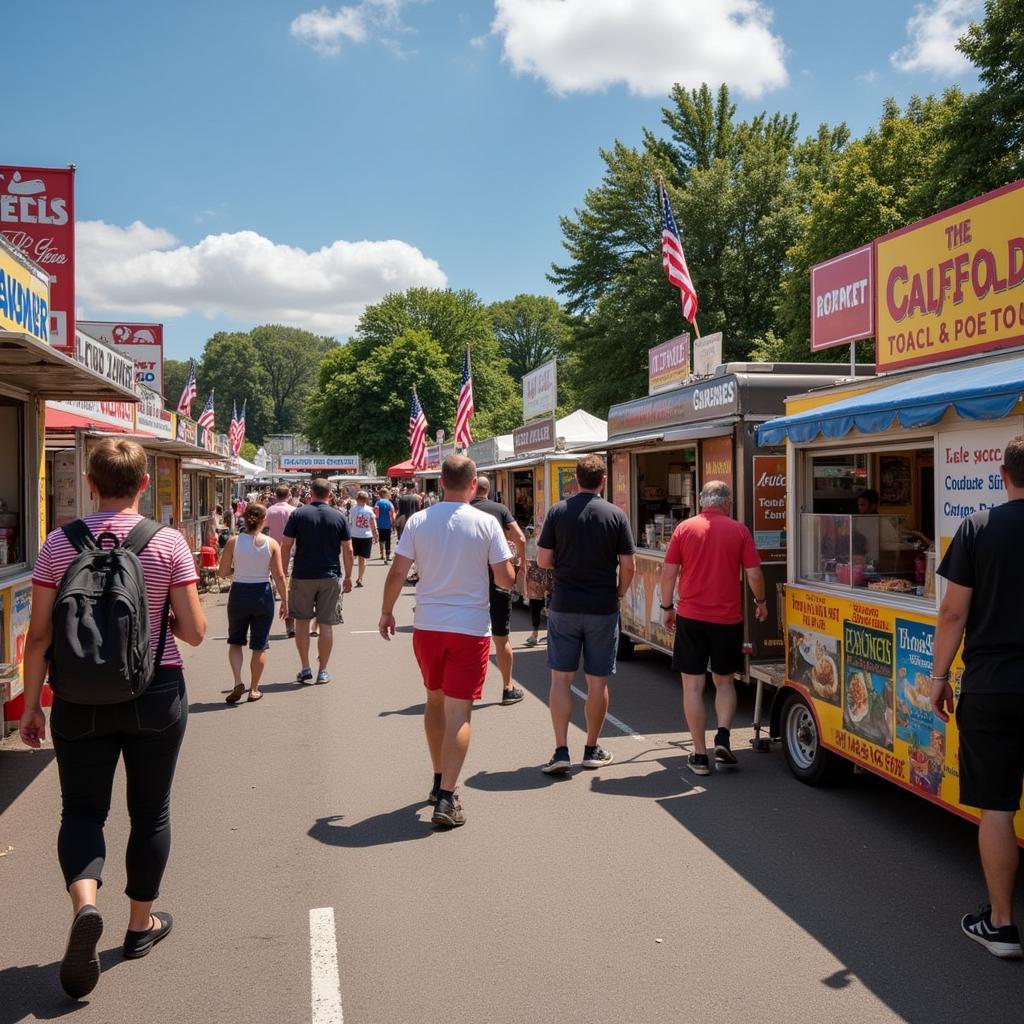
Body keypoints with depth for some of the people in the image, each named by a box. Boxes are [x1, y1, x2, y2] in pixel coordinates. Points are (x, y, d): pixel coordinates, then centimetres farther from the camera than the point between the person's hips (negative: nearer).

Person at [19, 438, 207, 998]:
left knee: (82, 810, 12)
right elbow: (194, 631, -9)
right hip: (156, 695, 0)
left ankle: (84, 903, -14)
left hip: (80, 699, 1)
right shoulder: (168, 543, -9)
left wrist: (31, 704, 5)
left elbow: (40, 634, -4)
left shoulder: (59, 544, -6)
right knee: (149, 810, 16)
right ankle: (142, 923, 29)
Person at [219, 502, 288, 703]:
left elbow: (223, 572, -5)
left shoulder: (234, 542, -7)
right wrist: (285, 600, 2)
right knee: (259, 646, 12)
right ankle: (254, 690, 19)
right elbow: (279, 576, -8)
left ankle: (238, 682, 1)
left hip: (238, 594, 0)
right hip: (262, 595, 0)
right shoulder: (271, 544, -8)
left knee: (235, 641, 18)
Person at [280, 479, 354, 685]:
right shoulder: (339, 517, 1)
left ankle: (305, 668, 14)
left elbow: (286, 546, -4)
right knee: (326, 624, 5)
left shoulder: (298, 514, -3)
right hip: (330, 577, 1)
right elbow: (348, 550, 0)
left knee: (302, 621, 13)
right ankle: (323, 671, 9)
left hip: (303, 576, -1)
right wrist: (348, 577, 9)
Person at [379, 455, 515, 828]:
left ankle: (439, 782, 32)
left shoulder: (418, 521, -1)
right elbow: (505, 579, -7)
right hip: (470, 628, -3)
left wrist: (386, 612, 14)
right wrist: (510, 559, 15)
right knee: (459, 712, 0)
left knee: (435, 702, 21)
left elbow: (397, 573, -1)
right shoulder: (486, 523, -8)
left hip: (427, 626, 3)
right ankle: (447, 799, -7)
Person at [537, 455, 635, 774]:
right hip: (603, 609, 0)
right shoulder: (616, 515, -5)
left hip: (564, 607, 0)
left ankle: (561, 752, 1)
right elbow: (628, 566, -4)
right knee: (597, 682, 10)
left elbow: (543, 560, -3)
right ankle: (592, 750, 20)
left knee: (561, 679, 6)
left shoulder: (558, 512, -4)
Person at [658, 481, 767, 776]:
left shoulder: (685, 528, 0)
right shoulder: (739, 530, -1)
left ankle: (700, 756, 7)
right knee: (725, 682, 19)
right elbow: (754, 574, -1)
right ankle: (723, 737, 1)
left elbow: (669, 573, -1)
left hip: (691, 618, -1)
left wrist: (667, 607, 11)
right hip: (728, 618, 1)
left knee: (693, 686, 6)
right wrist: (760, 602, 17)